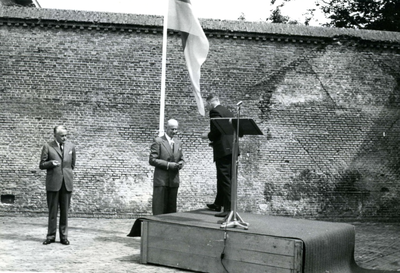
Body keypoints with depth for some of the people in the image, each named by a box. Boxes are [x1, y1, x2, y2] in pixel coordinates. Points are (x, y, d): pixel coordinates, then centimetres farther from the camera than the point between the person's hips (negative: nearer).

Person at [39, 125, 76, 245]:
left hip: (67, 183, 2)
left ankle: (64, 236, 12)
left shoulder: (71, 147, 8)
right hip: (53, 183, -2)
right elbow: (41, 165, 1)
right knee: (52, 211, 3)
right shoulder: (48, 147, 1)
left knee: (65, 211, 5)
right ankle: (51, 236, 11)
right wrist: (51, 163, -16)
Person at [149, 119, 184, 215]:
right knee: (159, 209, -4)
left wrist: (180, 164, -3)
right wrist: (168, 165, -17)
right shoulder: (158, 141, -5)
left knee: (171, 209, 9)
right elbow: (152, 160, -10)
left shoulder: (178, 142, 14)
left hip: (174, 180, 6)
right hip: (161, 180, -5)